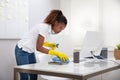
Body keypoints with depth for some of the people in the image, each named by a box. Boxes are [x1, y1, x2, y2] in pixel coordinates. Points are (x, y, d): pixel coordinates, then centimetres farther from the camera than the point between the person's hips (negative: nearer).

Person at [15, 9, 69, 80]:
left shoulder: (49, 28, 0)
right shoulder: (44, 28, -26)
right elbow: (39, 48, -24)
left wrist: (49, 44, -4)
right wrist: (56, 53, -26)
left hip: (30, 51, 9)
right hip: (22, 51, -9)